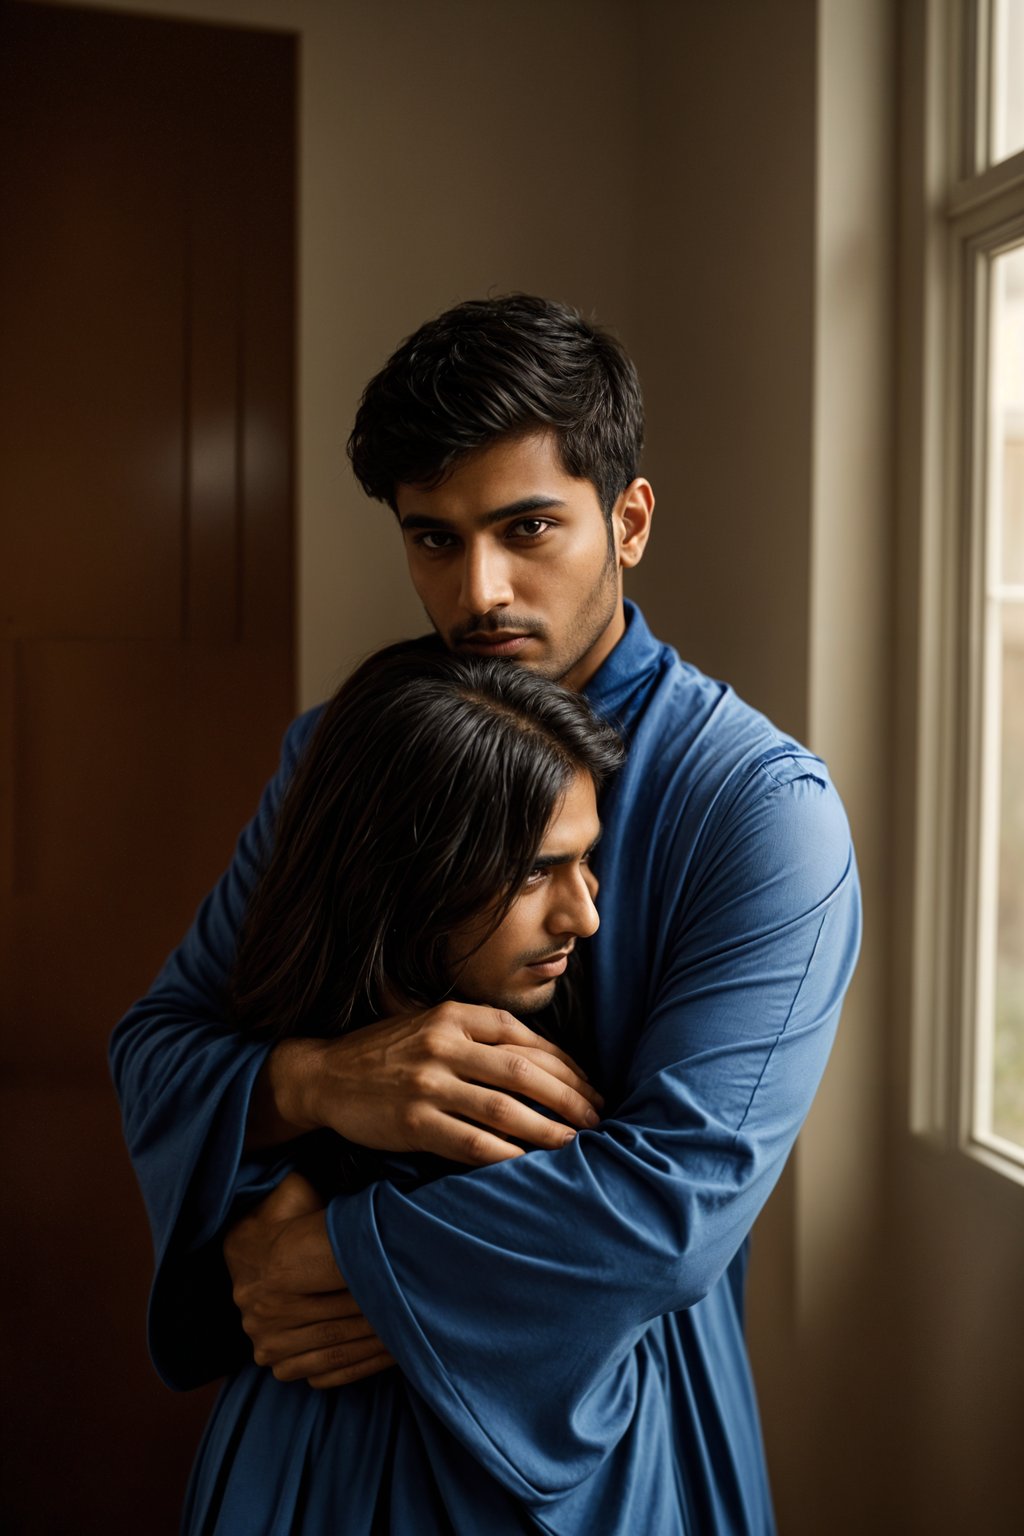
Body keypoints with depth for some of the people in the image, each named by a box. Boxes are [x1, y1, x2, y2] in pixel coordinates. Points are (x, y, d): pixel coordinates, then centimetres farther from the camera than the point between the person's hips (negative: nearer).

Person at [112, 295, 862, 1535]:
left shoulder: (761, 803, -18)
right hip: (331, 1396, 4)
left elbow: (681, 1190, -26)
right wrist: (314, 1082, -26)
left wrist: (329, 1254, -20)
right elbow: (155, 1042, -4)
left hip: (601, 1424, -3)